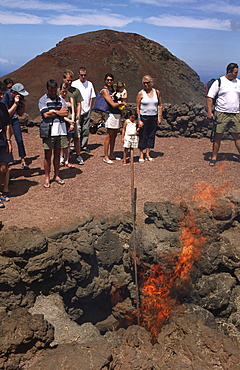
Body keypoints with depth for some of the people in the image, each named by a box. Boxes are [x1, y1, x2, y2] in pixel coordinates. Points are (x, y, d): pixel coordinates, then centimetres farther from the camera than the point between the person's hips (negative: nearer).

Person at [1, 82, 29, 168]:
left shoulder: (19, 98, -5)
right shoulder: (5, 98, -22)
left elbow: (20, 114, 2)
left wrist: (23, 105, -15)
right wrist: (15, 104, -31)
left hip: (15, 120, 4)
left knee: (20, 140, -1)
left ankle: (23, 161, 8)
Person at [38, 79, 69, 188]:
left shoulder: (60, 99, 13)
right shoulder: (43, 100, 0)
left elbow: (66, 113, 1)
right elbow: (46, 114, -13)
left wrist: (54, 111, -8)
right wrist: (60, 112, -4)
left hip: (61, 130, 4)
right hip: (49, 131, -3)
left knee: (57, 154, 11)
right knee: (48, 155, 2)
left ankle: (56, 176, 21)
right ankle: (47, 178, 12)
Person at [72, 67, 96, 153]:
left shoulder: (90, 84, 10)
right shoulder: (74, 83, 1)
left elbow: (91, 97, 14)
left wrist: (89, 108, 6)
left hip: (87, 110, 3)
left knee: (86, 129, 6)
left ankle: (84, 145, 15)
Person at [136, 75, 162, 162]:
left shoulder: (157, 92, 5)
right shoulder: (140, 93, -5)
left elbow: (160, 105, 11)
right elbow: (137, 107, -5)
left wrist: (160, 117, 5)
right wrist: (139, 120, -11)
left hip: (154, 117, 4)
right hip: (144, 117, -3)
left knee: (151, 135, 8)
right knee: (143, 136, 0)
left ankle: (147, 154, 19)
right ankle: (141, 155, 11)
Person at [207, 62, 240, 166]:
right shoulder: (219, 82, -4)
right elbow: (209, 98, -5)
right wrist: (209, 112, -13)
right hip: (221, 114, -4)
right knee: (218, 136, 2)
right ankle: (214, 158, 12)